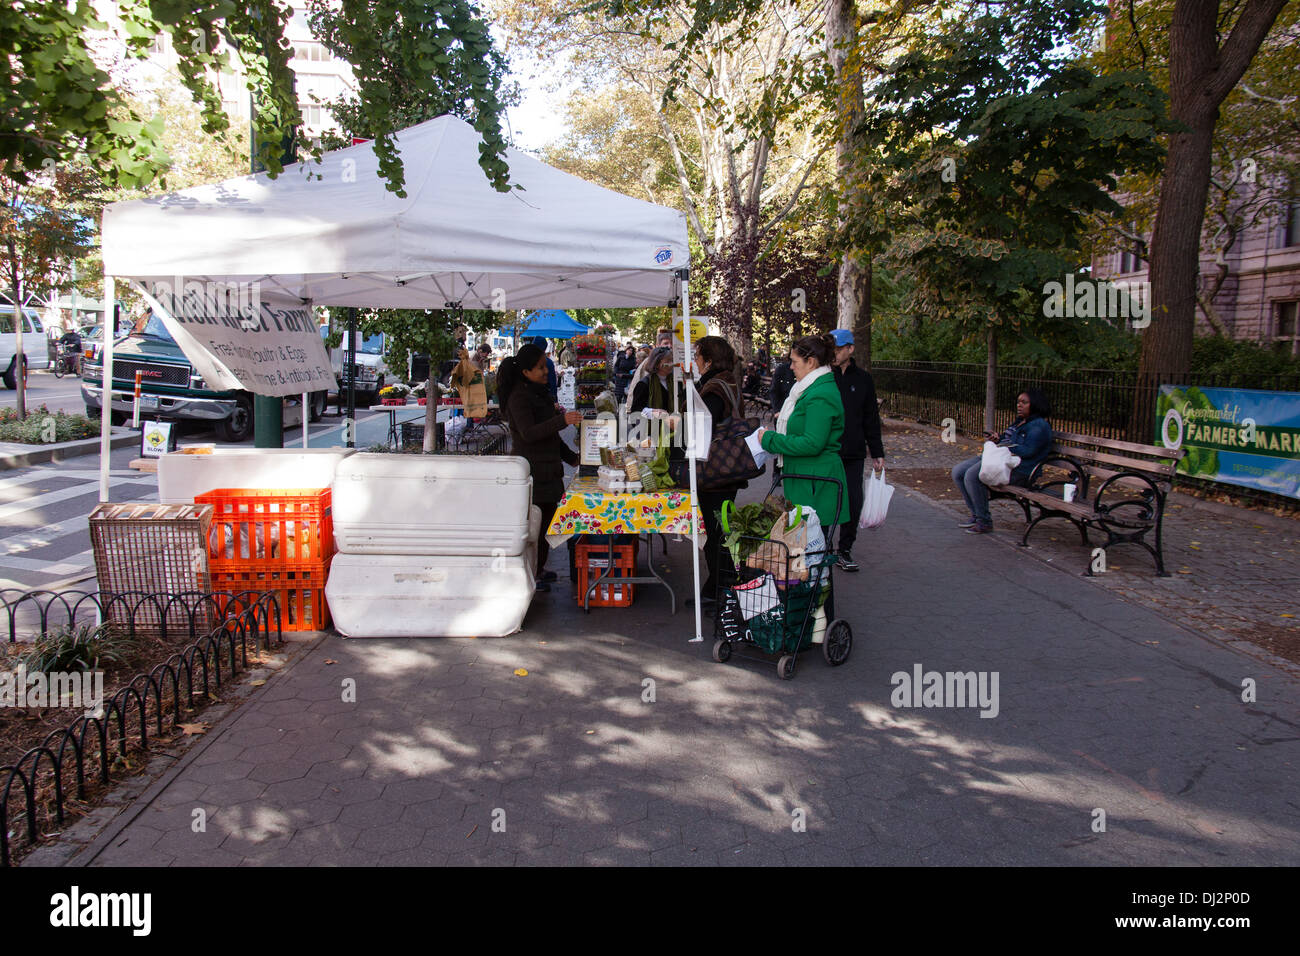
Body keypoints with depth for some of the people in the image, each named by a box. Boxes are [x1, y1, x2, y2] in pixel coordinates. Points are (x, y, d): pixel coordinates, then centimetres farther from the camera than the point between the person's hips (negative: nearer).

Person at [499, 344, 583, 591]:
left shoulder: (538, 392, 16)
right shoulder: (519, 397, -13)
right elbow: (528, 433, -25)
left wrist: (571, 457, 24)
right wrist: (562, 420, -32)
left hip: (547, 467, 9)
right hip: (532, 470, -9)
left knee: (546, 518, 12)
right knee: (537, 521, -7)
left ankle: (537, 568, 22)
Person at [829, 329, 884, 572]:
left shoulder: (862, 379, 7)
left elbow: (871, 419, 12)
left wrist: (877, 453, 11)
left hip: (853, 454, 2)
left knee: (853, 502, 3)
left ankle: (845, 550, 16)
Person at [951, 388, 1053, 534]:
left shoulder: (1040, 426, -7)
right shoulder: (1019, 422, 25)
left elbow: (1027, 450, -18)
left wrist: (1004, 446, -14)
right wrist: (997, 439, 8)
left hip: (1017, 468, -11)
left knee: (972, 476, -30)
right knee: (958, 473, -3)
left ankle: (985, 521, -19)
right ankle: (976, 515, 1)